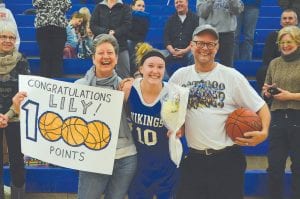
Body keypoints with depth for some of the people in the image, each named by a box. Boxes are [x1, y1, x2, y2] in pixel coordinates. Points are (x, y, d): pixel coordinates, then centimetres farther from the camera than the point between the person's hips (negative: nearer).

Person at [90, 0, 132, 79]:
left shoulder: (125, 8, 10)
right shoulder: (99, 7, 13)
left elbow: (127, 25, -2)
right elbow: (93, 25, 2)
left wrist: (114, 33, -16)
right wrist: (107, 32, -13)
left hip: (121, 46, -1)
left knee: (124, 74, -3)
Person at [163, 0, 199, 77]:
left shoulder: (195, 18, 5)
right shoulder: (171, 19, 17)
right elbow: (166, 38, 9)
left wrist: (185, 50, -16)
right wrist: (172, 51, -10)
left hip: (189, 50, -3)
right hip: (172, 50, 3)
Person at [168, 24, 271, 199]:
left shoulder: (232, 76, -3)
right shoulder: (180, 76, 5)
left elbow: (261, 107, -1)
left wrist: (264, 132, -18)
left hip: (228, 158, -2)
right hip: (194, 159, 2)